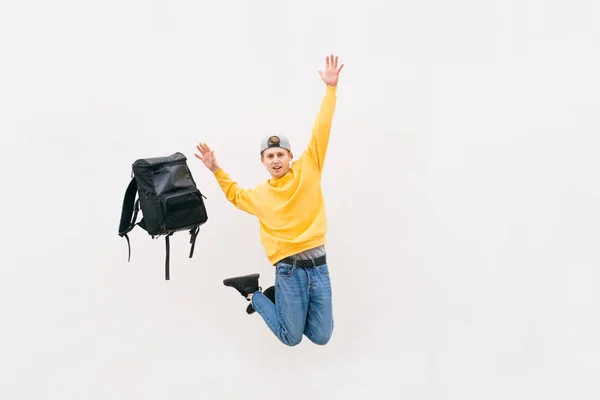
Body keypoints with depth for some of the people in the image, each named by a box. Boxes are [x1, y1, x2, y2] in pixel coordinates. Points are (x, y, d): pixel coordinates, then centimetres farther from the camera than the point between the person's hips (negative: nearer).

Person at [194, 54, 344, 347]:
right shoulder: (260, 195, 10)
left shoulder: (307, 170, 4)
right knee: (291, 338, 1)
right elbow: (235, 195, 32)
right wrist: (215, 170, 22)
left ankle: (280, 297, 28)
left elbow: (321, 132, 0)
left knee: (321, 337, 5)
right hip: (289, 268, 0)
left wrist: (331, 88, -5)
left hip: (318, 265, 1)